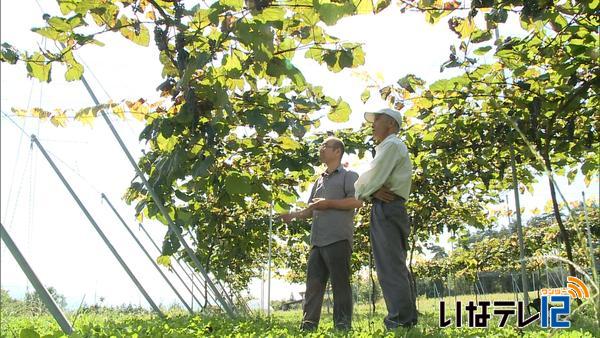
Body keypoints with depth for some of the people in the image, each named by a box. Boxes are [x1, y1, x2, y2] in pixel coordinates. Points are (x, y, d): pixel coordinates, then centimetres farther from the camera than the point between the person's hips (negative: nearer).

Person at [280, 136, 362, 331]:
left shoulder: (348, 176, 6)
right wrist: (293, 215, 10)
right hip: (317, 240, 7)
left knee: (340, 283, -5)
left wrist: (328, 203, -11)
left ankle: (343, 325, -1)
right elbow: (311, 211, 29)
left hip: (338, 238, -7)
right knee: (313, 283, 2)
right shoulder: (319, 181, 27)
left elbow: (357, 201, -10)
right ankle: (308, 324, 3)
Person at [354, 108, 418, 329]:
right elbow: (371, 182, 17)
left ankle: (399, 322, -17)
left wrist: (362, 191, 7)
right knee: (397, 267, 9)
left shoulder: (391, 145, -3)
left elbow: (368, 180, -13)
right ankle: (408, 320, 12)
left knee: (390, 268, -14)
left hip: (386, 208, -10)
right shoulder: (389, 148, 29)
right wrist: (374, 191, -5)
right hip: (391, 210, 10)